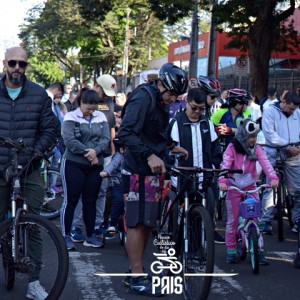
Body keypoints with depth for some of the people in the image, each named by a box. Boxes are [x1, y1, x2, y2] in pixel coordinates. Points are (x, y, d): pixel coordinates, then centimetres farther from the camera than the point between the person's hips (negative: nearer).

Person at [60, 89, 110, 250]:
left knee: (90, 201, 10)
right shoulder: (71, 117, -4)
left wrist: (95, 151, -19)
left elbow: (106, 138, 0)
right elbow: (69, 141, -16)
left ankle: (90, 236, 18)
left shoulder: (101, 117, 9)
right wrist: (88, 153, -17)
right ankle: (66, 236, 4)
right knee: (71, 200, -2)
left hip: (95, 165, 4)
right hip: (73, 164, -4)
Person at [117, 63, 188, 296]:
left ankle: (137, 272, 21)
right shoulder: (143, 98, -15)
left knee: (147, 223, 12)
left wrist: (172, 146, 15)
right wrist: (149, 155, -32)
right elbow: (126, 132, -25)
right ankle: (137, 278, -3)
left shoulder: (161, 102, 15)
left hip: (153, 170, 10)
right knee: (138, 223, -7)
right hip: (138, 171, -10)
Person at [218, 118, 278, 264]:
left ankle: (259, 250, 4)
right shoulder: (232, 148, -8)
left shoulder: (256, 149, -3)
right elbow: (225, 164, -21)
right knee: (232, 220, 3)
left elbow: (265, 163, -16)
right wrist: (222, 181, -37)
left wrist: (273, 178, -33)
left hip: (250, 187, 2)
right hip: (233, 188, -2)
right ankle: (231, 250, 14)